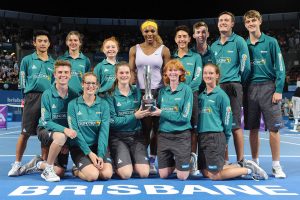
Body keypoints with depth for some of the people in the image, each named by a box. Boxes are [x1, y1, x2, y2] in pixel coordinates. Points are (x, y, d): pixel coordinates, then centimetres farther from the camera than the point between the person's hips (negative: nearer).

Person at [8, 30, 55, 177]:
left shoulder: (53, 63, 14)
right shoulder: (27, 60, 8)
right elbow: (22, 81, 9)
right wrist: (29, 97, 3)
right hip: (32, 98, -2)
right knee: (25, 133, -3)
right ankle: (17, 164, 8)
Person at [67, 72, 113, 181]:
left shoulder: (103, 104, 0)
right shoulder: (73, 104, -4)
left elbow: (104, 131, -6)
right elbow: (75, 131, -8)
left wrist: (100, 155, -15)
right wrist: (89, 153, -15)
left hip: (98, 145, 2)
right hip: (79, 147, -2)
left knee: (107, 174, -19)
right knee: (92, 175, -22)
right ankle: (77, 171, 10)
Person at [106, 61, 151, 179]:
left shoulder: (137, 91, 6)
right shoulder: (111, 95, -6)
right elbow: (112, 121, -12)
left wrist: (146, 111, -6)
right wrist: (134, 116, -19)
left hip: (136, 134, 3)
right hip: (118, 136, -3)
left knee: (144, 173, -9)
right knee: (126, 174, -15)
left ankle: (132, 162, 22)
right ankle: (116, 164, 17)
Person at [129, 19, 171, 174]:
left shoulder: (164, 50, 5)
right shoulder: (135, 49, 8)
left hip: (158, 92, 0)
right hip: (140, 93, 0)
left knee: (156, 127, 1)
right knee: (144, 127, 0)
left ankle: (152, 161, 11)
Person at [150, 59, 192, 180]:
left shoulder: (186, 89, -8)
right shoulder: (162, 91, 6)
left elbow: (185, 117, -14)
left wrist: (162, 113, -14)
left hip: (181, 135, -4)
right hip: (163, 135, 4)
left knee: (182, 176, 0)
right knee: (163, 175, 9)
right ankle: (173, 162, 39)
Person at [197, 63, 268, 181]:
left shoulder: (221, 95, -8)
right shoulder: (201, 95, 12)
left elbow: (227, 118, -6)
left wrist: (226, 139, -1)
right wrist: (198, 133, 15)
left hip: (216, 137, -7)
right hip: (202, 136, 7)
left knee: (214, 175, -7)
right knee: (205, 172, 10)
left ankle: (249, 170, 9)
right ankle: (240, 166, 20)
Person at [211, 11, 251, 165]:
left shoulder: (238, 41, 0)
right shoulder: (214, 46, 16)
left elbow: (245, 66, -4)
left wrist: (238, 83, 5)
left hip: (233, 87, -5)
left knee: (235, 125, -6)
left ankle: (240, 161, 2)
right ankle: (224, 160, 14)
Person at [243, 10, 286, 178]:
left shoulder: (271, 42, 2)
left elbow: (280, 67, -2)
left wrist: (279, 90, -10)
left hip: (268, 87, -3)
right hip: (250, 88, 3)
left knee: (273, 128, -3)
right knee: (253, 128, 5)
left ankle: (276, 165, 7)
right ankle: (255, 162, 17)